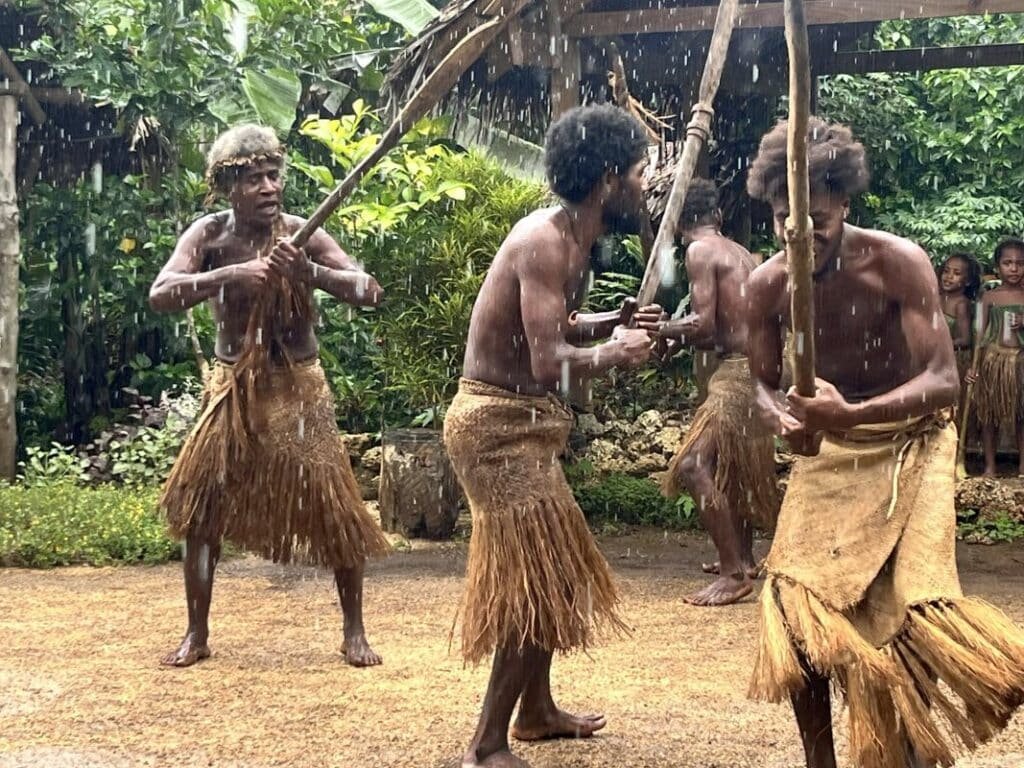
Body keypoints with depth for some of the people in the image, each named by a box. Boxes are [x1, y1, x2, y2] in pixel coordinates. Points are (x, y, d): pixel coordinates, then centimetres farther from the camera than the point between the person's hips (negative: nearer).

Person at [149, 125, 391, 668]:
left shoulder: (301, 234, -11)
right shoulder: (210, 235, -9)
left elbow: (370, 291, -18)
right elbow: (160, 296, -23)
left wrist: (310, 272, -34)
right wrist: (232, 274, -35)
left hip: (298, 389, -1)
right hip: (232, 389, 1)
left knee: (334, 509, -2)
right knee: (201, 508, 1)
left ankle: (354, 632, 13)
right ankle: (196, 634, 16)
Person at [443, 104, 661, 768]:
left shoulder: (574, 239, 9)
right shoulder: (547, 241, -22)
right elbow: (549, 362, -30)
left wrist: (618, 322, 8)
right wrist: (618, 351, -18)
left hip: (521, 421, 10)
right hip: (501, 423, -10)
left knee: (548, 575, 20)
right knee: (540, 584, -7)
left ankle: (537, 711, 37)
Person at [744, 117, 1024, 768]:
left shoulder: (900, 263, -20)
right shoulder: (768, 283, -9)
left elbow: (944, 380, -24)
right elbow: (765, 384, 3)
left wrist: (852, 415, -40)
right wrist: (785, 421, -23)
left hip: (908, 446, -3)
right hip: (826, 453, 3)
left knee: (906, 609, -17)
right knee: (798, 609, -6)